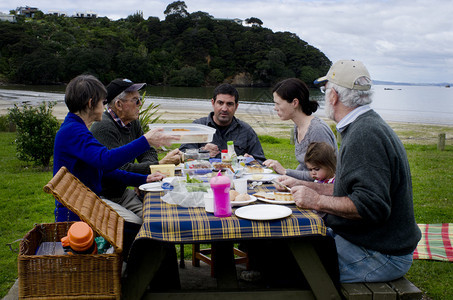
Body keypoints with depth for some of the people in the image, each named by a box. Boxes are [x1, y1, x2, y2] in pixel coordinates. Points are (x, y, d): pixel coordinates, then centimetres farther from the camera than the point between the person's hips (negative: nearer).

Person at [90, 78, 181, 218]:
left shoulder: (133, 123, 8)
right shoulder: (104, 128, -21)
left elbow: (149, 152, 16)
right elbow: (122, 170, -26)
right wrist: (160, 164, -25)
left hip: (124, 191, 9)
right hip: (107, 198, -9)